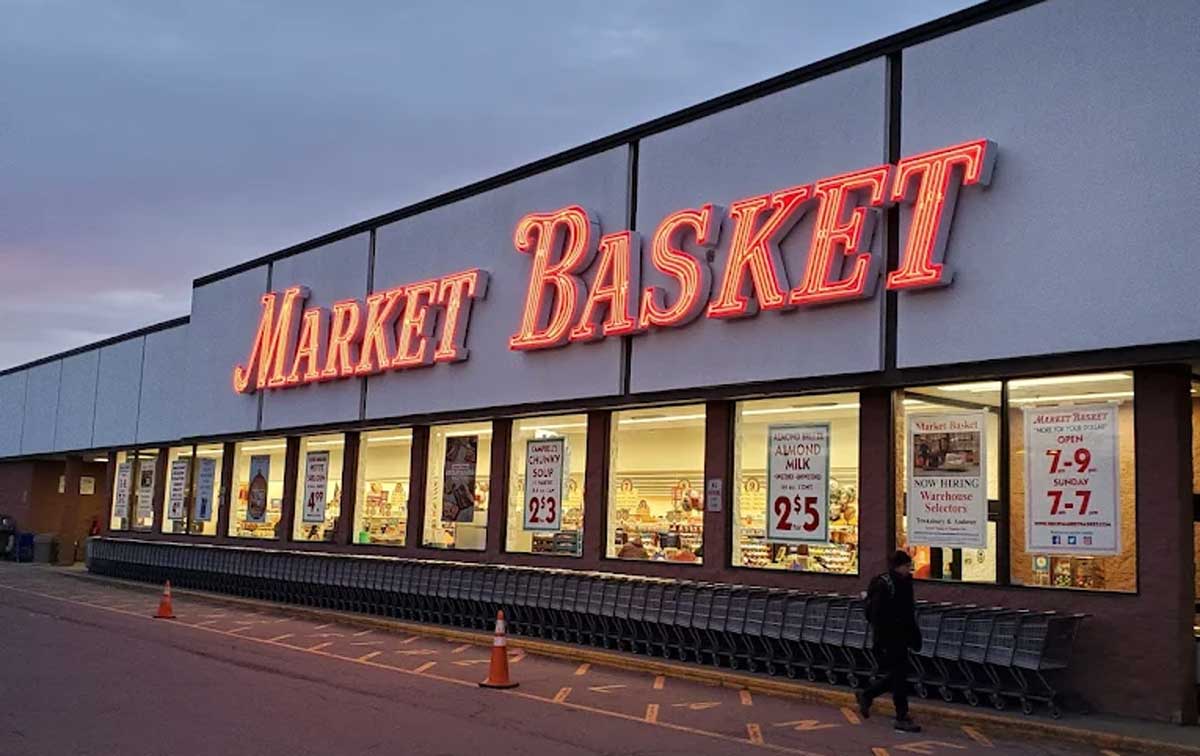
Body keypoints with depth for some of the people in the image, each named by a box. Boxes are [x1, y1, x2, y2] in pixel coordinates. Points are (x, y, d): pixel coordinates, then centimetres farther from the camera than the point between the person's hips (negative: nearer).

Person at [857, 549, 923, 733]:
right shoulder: (883, 585, -16)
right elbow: (876, 615, -18)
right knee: (899, 675, -4)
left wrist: (914, 635, 18)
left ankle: (866, 695, 30)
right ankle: (902, 718, 5)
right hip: (890, 637, -9)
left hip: (901, 636, 9)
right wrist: (881, 641, -21)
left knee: (896, 675, 13)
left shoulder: (905, 583, 10)